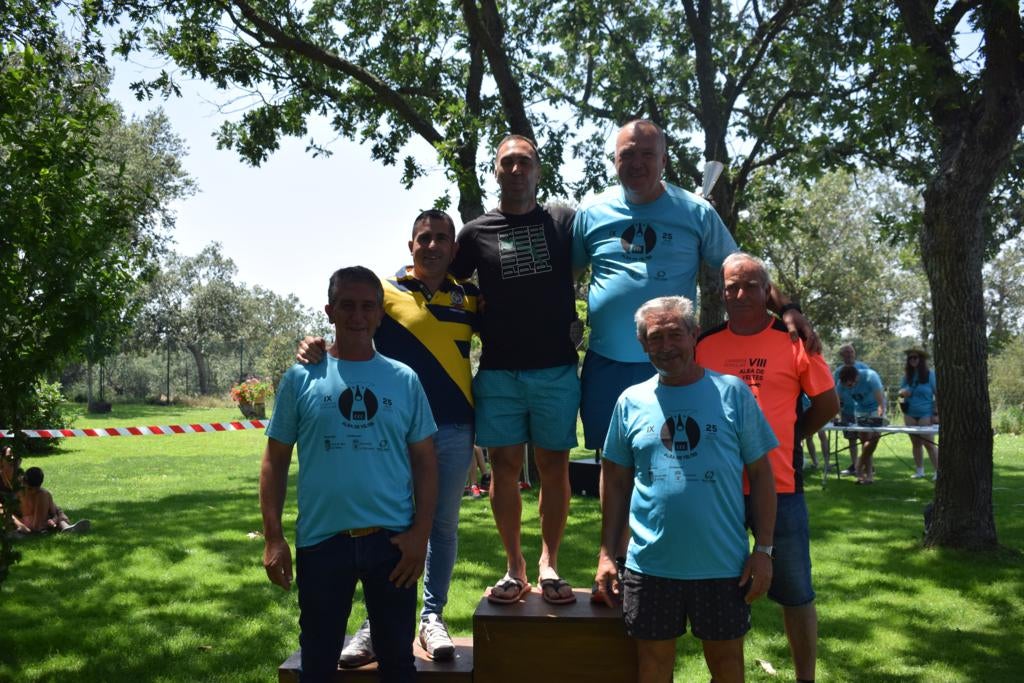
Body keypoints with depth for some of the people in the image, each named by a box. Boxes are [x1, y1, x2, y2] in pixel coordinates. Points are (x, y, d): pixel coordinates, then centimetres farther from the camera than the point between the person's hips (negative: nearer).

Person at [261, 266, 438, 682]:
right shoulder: (301, 378, 0)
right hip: (321, 540, 0)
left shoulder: (404, 379, 3)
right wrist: (273, 537, -4)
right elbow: (275, 461, 3)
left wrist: (420, 533, -4)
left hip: (392, 539, 1)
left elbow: (425, 462, 4)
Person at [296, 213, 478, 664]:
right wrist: (315, 350, -24)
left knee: (444, 525, 10)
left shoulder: (469, 299, 8)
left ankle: (432, 617, 23)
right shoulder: (385, 292, 2)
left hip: (454, 430, 2)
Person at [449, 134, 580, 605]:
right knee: (505, 466, 5)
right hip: (498, 371, 1)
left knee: (553, 466, 5)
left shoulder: (563, 221, 7)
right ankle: (514, 567, 18)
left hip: (556, 368, 0)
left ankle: (549, 563, 20)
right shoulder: (476, 233, 7)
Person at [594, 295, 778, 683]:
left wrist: (764, 549, -4)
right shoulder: (632, 401, 4)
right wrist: (607, 555, 4)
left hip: (724, 564, -1)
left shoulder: (732, 392, -1)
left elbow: (760, 474, 0)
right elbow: (615, 482, 8)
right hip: (649, 564, 1)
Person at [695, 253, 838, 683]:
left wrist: (788, 437, 3)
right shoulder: (704, 345, 2)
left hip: (780, 487, -2)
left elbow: (828, 402, 5)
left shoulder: (793, 340, -3)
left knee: (795, 592, 11)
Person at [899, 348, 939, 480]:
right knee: (915, 442, 10)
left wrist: (936, 413, -11)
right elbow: (901, 391, 16)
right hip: (910, 414, 5)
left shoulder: (930, 374, -5)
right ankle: (919, 471, 17)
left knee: (928, 443, -8)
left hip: (925, 414, -5)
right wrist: (902, 393, -9)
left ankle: (937, 471, -1)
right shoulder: (907, 375, 7)